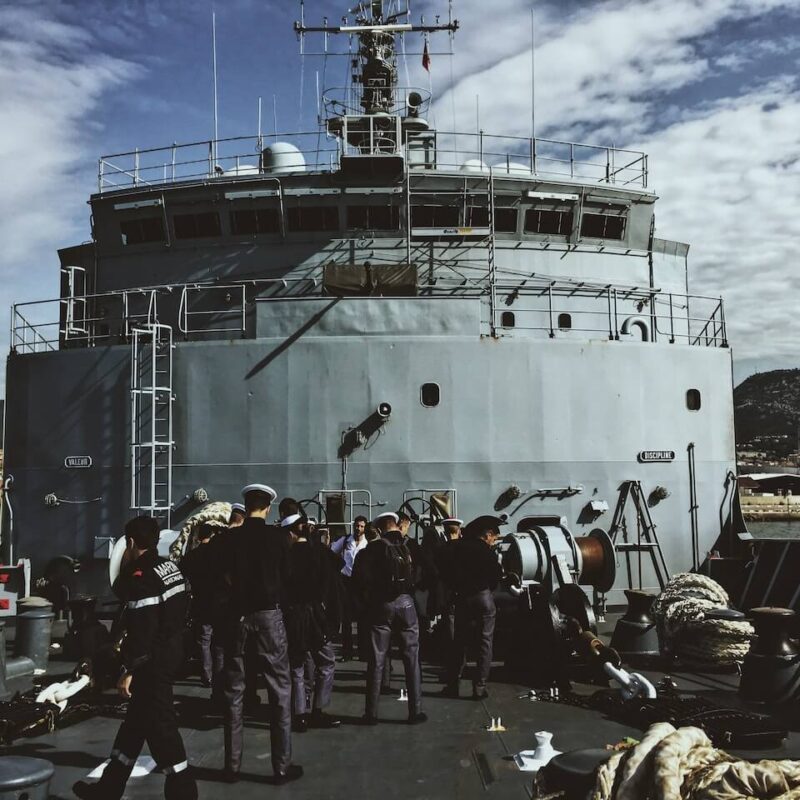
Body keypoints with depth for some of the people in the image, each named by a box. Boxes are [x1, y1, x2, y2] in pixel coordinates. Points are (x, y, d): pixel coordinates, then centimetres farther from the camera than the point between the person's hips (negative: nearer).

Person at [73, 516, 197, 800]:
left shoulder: (140, 576, -20)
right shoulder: (169, 566, 8)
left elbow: (142, 630, -23)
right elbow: (124, 594, 17)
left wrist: (128, 670, -16)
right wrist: (126, 568, 6)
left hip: (153, 662, -10)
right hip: (171, 654, 10)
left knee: (158, 725, -1)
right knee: (136, 719, 18)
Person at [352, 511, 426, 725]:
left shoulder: (373, 547, -3)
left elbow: (359, 575, -13)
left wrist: (368, 596, 0)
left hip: (380, 604, -1)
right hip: (405, 601, 1)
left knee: (376, 660, 5)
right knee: (411, 658, 7)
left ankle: (371, 713, 9)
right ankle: (415, 711, 9)